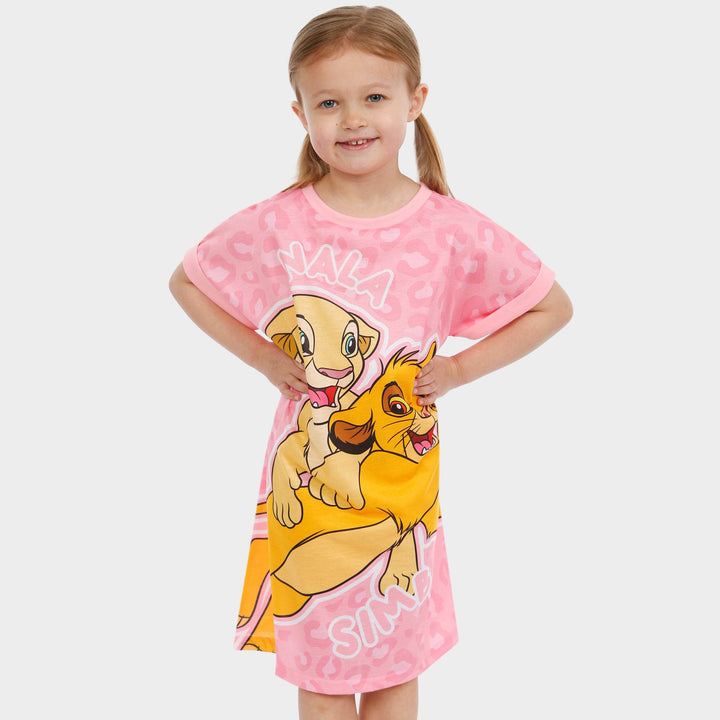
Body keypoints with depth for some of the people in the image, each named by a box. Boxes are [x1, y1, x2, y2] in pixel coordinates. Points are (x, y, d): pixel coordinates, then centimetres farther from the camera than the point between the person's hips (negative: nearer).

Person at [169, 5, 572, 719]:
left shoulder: (453, 230, -11)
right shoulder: (276, 224, -10)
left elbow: (553, 306, 1)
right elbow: (186, 281, 6)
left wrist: (460, 368, -7)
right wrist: (261, 354, -5)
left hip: (402, 480, 0)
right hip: (307, 481, 0)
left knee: (396, 658, 17)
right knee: (318, 662, 17)